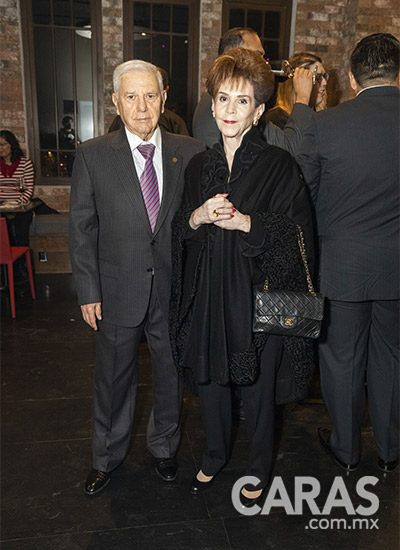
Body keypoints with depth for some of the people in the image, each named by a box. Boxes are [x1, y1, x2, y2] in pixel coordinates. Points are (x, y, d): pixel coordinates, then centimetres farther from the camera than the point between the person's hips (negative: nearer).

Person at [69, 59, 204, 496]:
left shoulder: (189, 153, -1)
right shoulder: (92, 155, -4)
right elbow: (82, 227, -3)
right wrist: (88, 291, -6)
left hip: (174, 291, 1)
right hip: (118, 292, -1)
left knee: (170, 377, 18)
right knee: (113, 380, 16)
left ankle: (163, 447, 44)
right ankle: (107, 457, 40)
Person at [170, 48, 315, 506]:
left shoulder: (279, 165, -6)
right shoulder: (198, 166, 7)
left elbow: (298, 232, -9)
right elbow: (178, 233, 9)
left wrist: (247, 222, -21)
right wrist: (197, 217, -12)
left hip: (257, 294, -4)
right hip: (207, 293, 4)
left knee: (257, 389, 11)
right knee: (210, 382, 18)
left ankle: (259, 471, 37)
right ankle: (214, 457, 44)